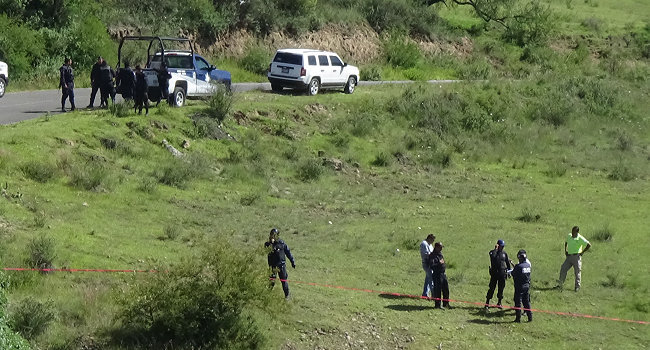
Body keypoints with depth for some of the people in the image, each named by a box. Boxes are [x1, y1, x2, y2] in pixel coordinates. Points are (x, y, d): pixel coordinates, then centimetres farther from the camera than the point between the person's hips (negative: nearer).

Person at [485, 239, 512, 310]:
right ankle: (487, 303, 1)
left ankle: (499, 303, 18)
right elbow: (492, 256, -27)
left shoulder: (504, 253, 8)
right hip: (494, 272, -3)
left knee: (501, 288, 7)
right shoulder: (493, 252, -3)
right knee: (492, 288, -5)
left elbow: (507, 262, 17)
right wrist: (496, 249, -22)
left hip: (502, 273, 3)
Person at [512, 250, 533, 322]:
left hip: (519, 286, -6)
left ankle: (518, 318, 6)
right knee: (526, 302, 15)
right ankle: (530, 317, 16)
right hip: (527, 286, 6)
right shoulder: (528, 265, -1)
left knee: (518, 302, 3)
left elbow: (513, 274, -13)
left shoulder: (518, 266, -20)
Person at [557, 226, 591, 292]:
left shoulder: (580, 239, -11)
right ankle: (560, 284, 3)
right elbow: (566, 242, 28)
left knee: (577, 271, 0)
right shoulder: (569, 236, 6)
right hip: (569, 256, 5)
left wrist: (582, 252, -9)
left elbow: (589, 245, -11)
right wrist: (565, 250, 16)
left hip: (576, 256, -5)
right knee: (563, 269, -4)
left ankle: (577, 286, 10)